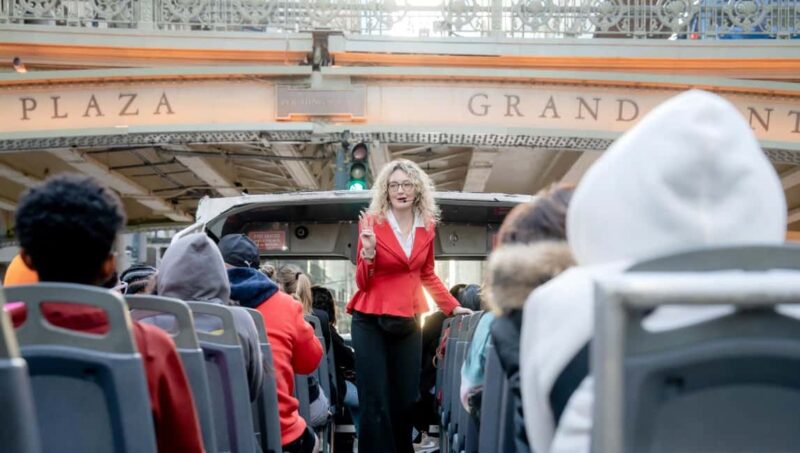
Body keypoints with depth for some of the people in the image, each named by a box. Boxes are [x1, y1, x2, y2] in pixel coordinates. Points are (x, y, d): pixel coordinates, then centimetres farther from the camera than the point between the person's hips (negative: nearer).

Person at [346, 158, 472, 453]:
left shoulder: (427, 225, 4)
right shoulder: (372, 222, -8)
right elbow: (362, 282, -7)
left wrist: (453, 307, 13)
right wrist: (368, 251, -23)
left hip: (408, 322, 4)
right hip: (371, 322, -4)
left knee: (406, 399, 10)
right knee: (375, 402, -6)